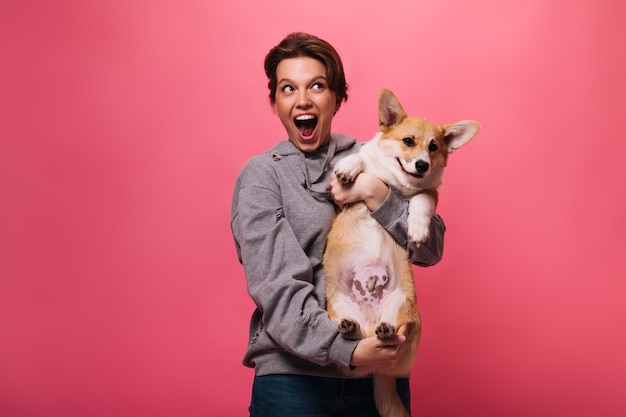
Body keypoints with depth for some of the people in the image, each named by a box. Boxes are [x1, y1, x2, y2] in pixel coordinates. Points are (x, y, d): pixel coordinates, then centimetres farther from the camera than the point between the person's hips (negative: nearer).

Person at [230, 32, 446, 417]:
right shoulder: (261, 175, -3)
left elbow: (431, 250, 0)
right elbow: (274, 286, -13)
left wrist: (375, 194, -15)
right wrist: (346, 350, -24)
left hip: (382, 366, 3)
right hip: (293, 376, -2)